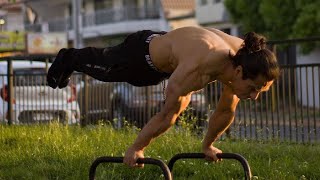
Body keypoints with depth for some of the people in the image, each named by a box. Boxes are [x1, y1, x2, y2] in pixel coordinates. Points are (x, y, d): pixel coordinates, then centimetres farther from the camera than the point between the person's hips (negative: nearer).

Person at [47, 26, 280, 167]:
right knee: (103, 68, 23)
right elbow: (168, 114, -37)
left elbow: (226, 112, -9)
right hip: (142, 52, -6)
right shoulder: (198, 69, -49)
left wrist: (208, 145, 3)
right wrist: (135, 149, -25)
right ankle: (68, 59, 57)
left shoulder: (241, 57, -26)